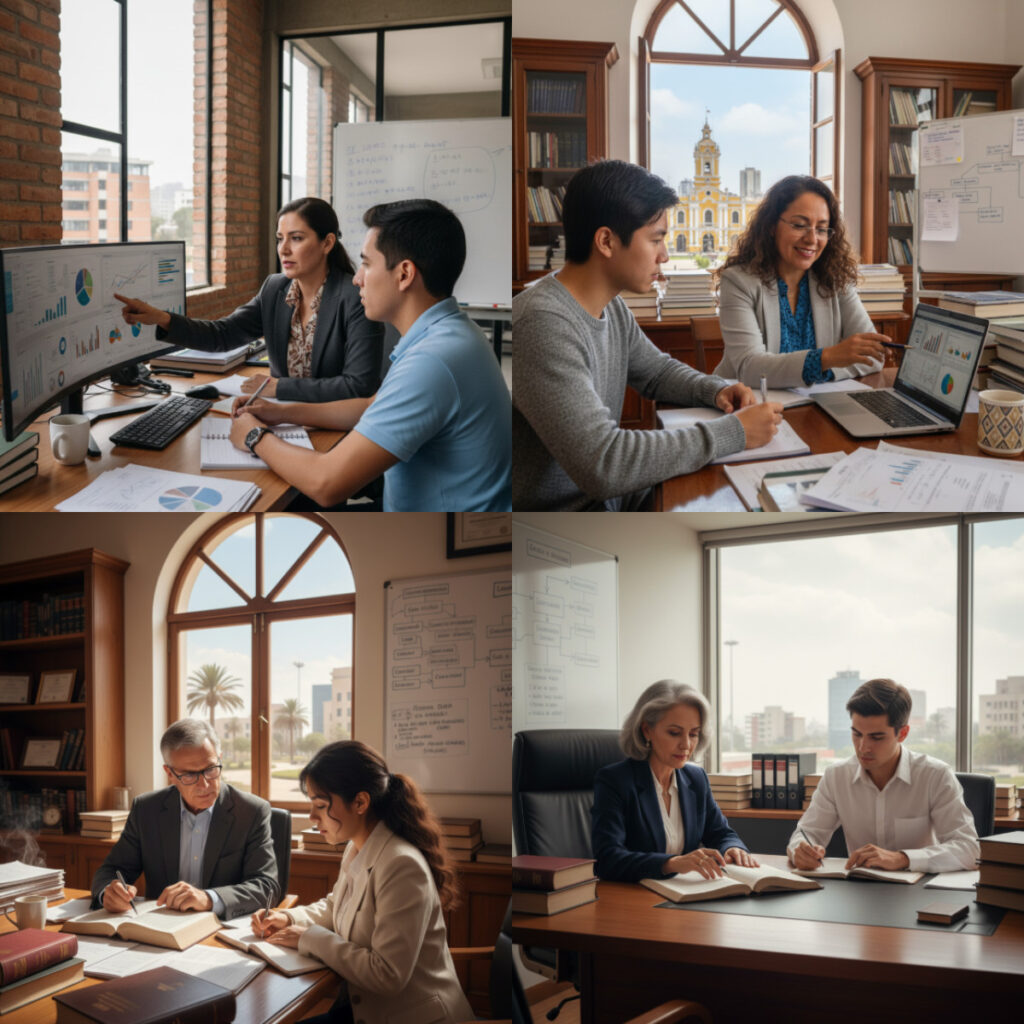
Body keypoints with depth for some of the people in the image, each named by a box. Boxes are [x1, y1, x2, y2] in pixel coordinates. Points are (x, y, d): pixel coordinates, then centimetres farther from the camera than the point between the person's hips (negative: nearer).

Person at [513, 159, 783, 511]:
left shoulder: (611, 307, 5)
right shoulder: (543, 324, -25)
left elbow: (659, 370, 25)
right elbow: (602, 465, -31)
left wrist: (717, 390, 3)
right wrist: (732, 433, -24)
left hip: (611, 498, 9)